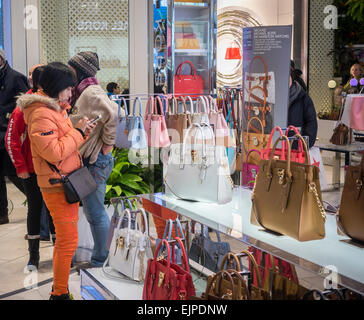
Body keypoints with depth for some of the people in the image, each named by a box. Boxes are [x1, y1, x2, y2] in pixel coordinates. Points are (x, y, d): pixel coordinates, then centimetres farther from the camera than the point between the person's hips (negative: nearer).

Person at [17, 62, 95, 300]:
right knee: (68, 240, -7)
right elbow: (54, 152, -25)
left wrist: (82, 133, 0)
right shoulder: (41, 115, -19)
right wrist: (77, 131, -18)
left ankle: (60, 288, 29)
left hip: (67, 183, 10)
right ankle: (60, 294, 5)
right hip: (57, 186, -10)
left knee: (65, 238, 18)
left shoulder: (57, 108, 13)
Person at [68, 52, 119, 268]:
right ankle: (103, 256, 31)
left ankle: (100, 261, 11)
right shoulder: (85, 91, 13)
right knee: (93, 211, 19)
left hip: (94, 162, -11)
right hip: (90, 161, 11)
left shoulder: (91, 92, -18)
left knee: (95, 213, 0)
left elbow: (113, 113, -33)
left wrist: (107, 144, -22)